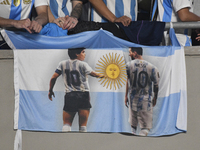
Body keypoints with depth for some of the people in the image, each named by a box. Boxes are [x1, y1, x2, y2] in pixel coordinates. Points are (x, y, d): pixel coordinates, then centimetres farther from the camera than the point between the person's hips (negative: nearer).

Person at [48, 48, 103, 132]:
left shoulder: (63, 64, 7)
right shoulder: (82, 64, -4)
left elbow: (54, 77, 6)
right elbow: (93, 74, -13)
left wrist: (50, 90, 16)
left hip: (69, 96, 2)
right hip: (83, 96, -2)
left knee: (66, 124, 3)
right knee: (83, 126, 4)